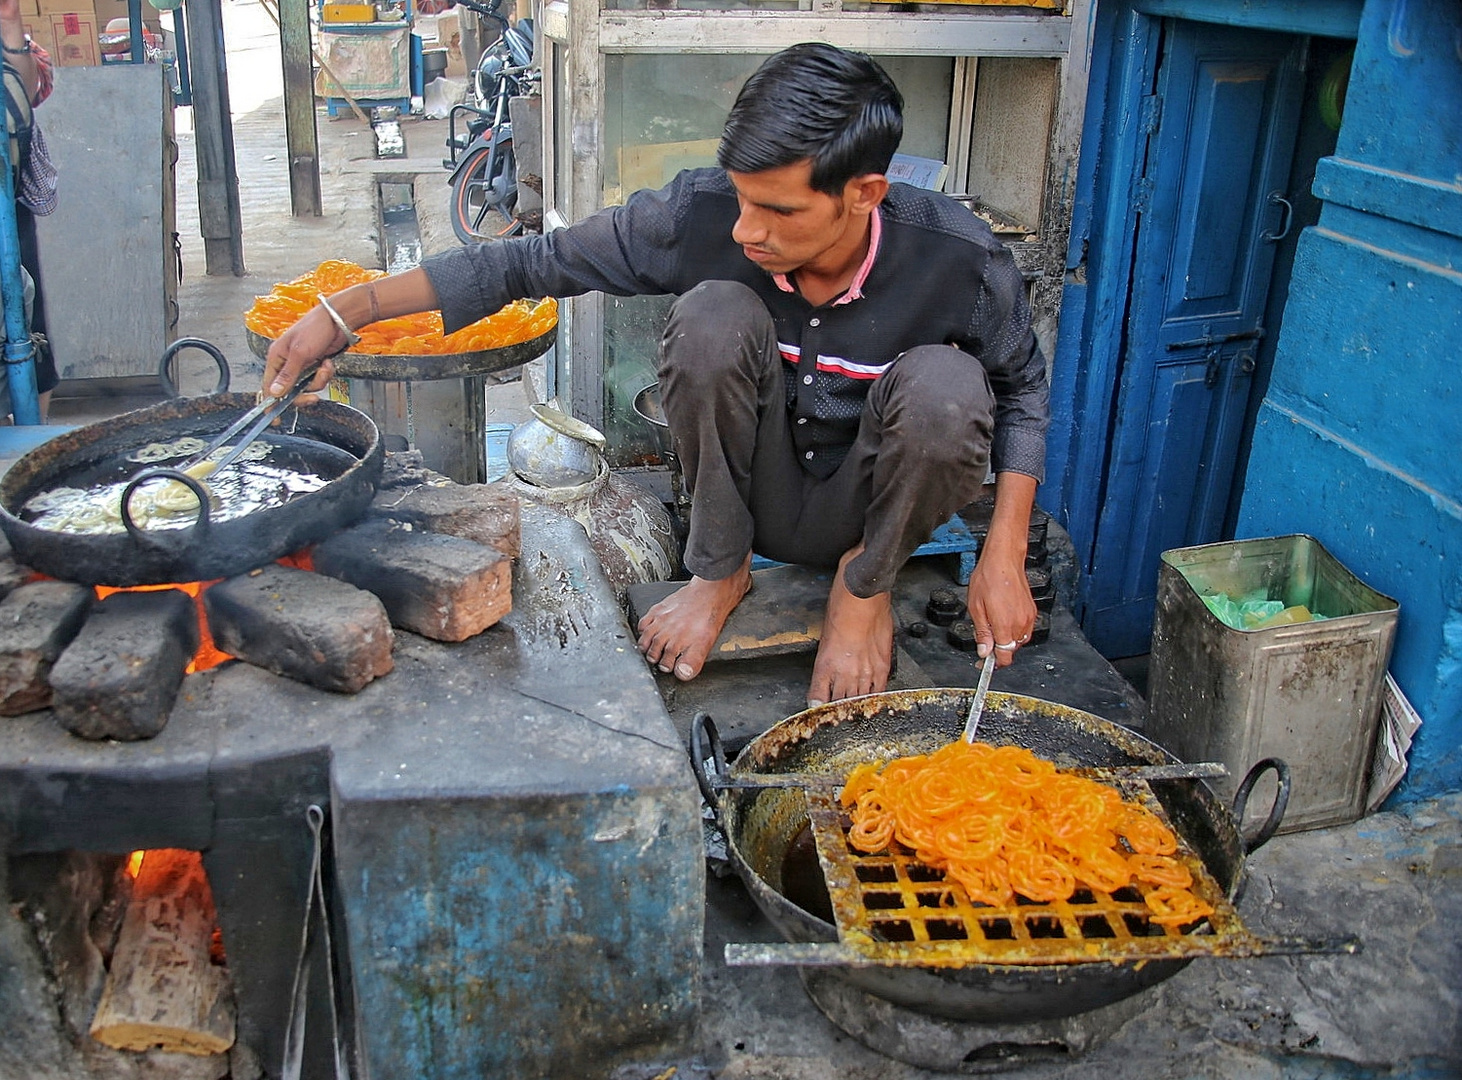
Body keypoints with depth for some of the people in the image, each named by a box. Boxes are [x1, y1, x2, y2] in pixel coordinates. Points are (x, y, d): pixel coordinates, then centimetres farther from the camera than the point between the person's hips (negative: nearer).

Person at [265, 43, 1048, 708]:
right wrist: (345, 311, -19)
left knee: (944, 382, -31)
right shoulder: (703, 214, -22)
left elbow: (1023, 386, -5)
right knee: (714, 314, -28)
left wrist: (1004, 556, -14)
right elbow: (532, 262, -14)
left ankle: (867, 583, -3)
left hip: (874, 509, 0)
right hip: (753, 493, 1)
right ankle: (719, 569, -5)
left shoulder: (957, 260, -23)